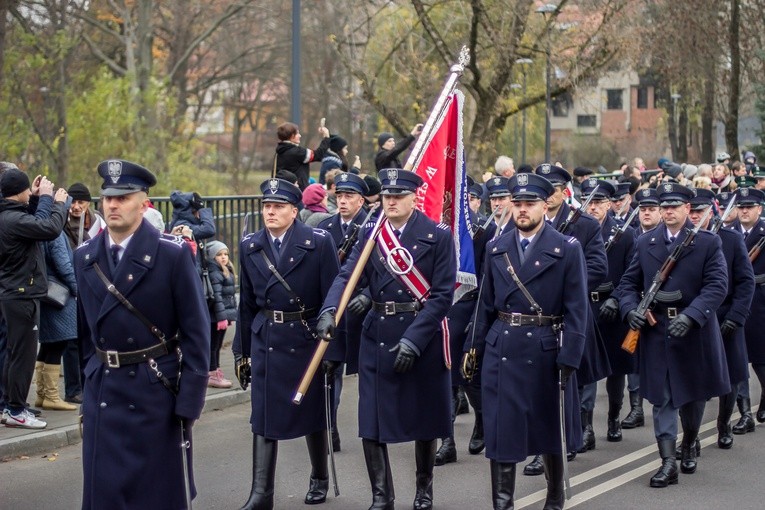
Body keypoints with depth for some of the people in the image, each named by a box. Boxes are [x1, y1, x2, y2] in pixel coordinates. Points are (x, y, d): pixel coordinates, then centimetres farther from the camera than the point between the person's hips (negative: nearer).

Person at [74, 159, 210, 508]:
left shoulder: (173, 254, -8)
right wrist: (86, 380, 11)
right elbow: (84, 328, 13)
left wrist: (189, 401, -11)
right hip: (101, 392, 4)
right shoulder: (84, 257, 7)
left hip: (157, 390, -4)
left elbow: (195, 331, -8)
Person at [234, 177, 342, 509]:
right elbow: (246, 303, 10)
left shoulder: (319, 243, -7)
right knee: (264, 416, -1)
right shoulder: (249, 247, 5)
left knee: (312, 413, 12)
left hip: (307, 339, -2)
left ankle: (319, 478, 32)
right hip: (265, 341, 3)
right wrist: (241, 350, 9)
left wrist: (333, 350, -11)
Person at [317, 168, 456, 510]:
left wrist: (413, 339, -19)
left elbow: (442, 294, -11)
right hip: (378, 336, 3)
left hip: (424, 336, -3)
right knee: (372, 420, 0)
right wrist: (329, 311, -26)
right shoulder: (370, 234, 6)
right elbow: (347, 276, -6)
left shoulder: (438, 236, -5)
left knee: (424, 418, 9)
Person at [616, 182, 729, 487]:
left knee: (693, 393, 14)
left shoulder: (708, 243, -2)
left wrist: (690, 316, -24)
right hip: (655, 330, 1)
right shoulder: (645, 243, 7)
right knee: (661, 398, -2)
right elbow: (628, 284, 8)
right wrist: (630, 310, -12)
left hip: (694, 331, -1)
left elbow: (717, 286, -11)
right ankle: (668, 462, -2)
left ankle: (689, 447, 37)